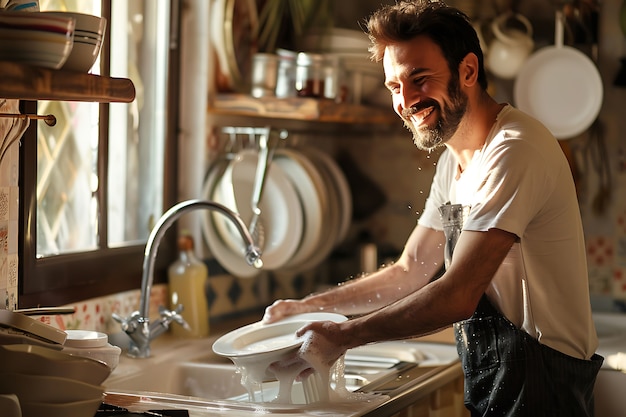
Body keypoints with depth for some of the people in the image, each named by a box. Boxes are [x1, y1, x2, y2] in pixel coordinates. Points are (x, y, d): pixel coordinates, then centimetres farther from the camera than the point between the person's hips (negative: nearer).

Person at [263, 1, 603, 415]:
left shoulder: (514, 151, -21)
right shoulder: (454, 162, 11)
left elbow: (457, 296, -26)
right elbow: (409, 273, 15)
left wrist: (345, 335, -18)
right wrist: (308, 306, 4)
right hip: (487, 381, 8)